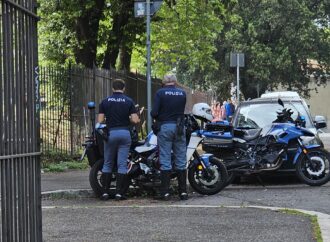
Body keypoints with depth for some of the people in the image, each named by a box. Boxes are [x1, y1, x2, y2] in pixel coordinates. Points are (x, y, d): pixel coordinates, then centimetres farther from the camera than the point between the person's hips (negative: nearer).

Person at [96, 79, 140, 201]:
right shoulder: (129, 101, 0)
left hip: (110, 133, 1)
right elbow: (135, 120, -7)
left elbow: (100, 120, -1)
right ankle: (119, 193, -3)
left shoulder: (105, 102, 2)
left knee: (107, 164, 10)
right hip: (124, 133, -1)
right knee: (122, 164, 1)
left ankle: (105, 192, 6)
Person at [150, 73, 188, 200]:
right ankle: (183, 191, 7)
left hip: (165, 127, -3)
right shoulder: (182, 93, 6)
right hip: (179, 127, 3)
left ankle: (165, 192, -3)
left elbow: (154, 112, -10)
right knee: (181, 161, 7)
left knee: (165, 160, -1)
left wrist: (156, 116, 11)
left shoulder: (160, 93, -5)